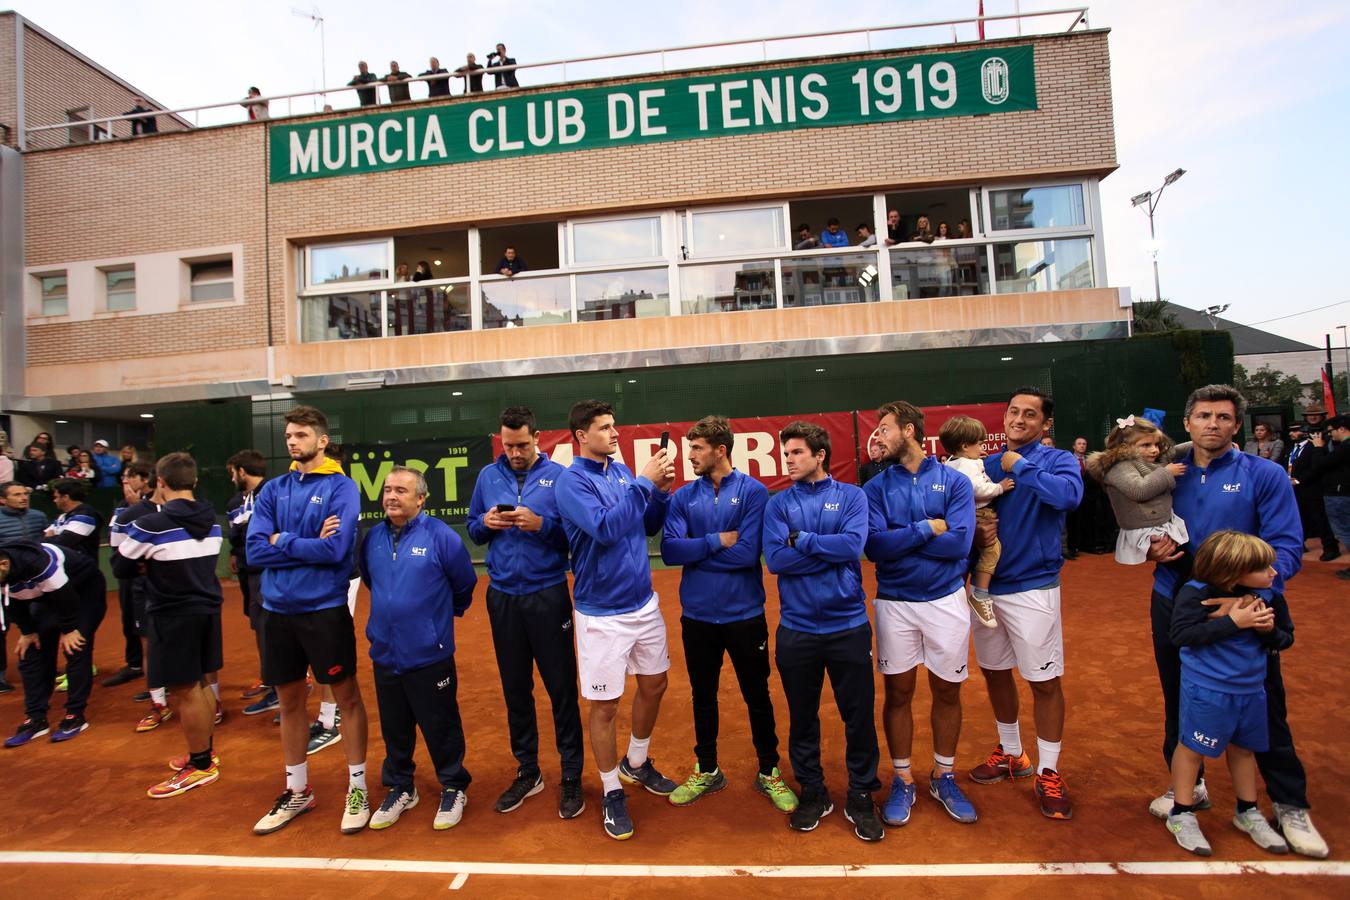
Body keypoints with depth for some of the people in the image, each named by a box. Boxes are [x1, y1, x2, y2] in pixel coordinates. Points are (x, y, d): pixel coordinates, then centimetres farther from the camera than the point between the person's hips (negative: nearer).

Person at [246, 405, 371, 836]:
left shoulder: (341, 486, -8)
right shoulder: (273, 489, 7)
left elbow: (335, 550, -20)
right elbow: (254, 550, -3)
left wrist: (282, 541, -9)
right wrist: (309, 545, -13)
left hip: (324, 608, -5)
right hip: (277, 610, 6)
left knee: (347, 695, 5)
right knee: (289, 700, 17)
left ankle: (357, 789, 22)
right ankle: (297, 792, 35)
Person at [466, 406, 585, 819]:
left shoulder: (559, 476, -6)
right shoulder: (488, 476, 6)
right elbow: (471, 527, 13)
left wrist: (541, 524, -22)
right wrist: (485, 523, -9)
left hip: (548, 595, -4)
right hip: (502, 596, 4)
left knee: (561, 687, 5)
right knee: (515, 688, 15)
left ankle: (571, 777, 22)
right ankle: (527, 771, 33)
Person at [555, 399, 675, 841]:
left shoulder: (623, 470, 4)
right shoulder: (571, 480, -15)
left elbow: (650, 526, 9)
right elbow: (605, 528, -28)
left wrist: (661, 490, -7)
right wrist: (643, 482, -25)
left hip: (645, 602, 7)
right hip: (602, 613, -6)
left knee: (654, 684, 19)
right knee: (605, 705, 5)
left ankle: (636, 764, 43)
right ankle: (612, 793, 28)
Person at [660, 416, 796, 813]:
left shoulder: (753, 491, -10)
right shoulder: (684, 496, 0)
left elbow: (748, 554, -20)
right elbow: (669, 551, -12)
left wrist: (696, 550, -12)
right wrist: (718, 541, -18)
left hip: (744, 614, -3)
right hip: (697, 616, 3)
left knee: (758, 696, 14)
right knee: (703, 696, 18)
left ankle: (770, 772, 35)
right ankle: (707, 771, 39)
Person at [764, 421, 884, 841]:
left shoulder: (851, 495, -1)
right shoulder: (778, 503, 1)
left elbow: (854, 545, -17)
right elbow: (775, 559, -13)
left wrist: (801, 539, -11)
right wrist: (830, 547, -13)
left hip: (849, 624, -1)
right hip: (796, 628, 1)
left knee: (859, 715, 11)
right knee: (802, 717, 14)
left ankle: (861, 797, 32)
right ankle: (812, 791, 35)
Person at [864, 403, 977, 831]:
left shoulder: (954, 480, -4)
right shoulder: (876, 487, -2)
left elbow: (959, 542, -17)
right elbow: (875, 547, -14)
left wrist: (901, 539, -14)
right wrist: (928, 529, -15)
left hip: (946, 599, 0)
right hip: (894, 603, 0)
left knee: (947, 692, 14)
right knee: (899, 693, 10)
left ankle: (943, 776, 35)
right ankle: (902, 781, 28)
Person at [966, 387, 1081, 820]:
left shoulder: (1057, 459, -5)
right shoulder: (986, 465, 7)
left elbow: (1068, 494, -28)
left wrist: (1020, 466, -19)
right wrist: (975, 530, -10)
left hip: (1032, 586, -5)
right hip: (985, 584, 5)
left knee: (1045, 682, 5)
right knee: (994, 671, 17)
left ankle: (1048, 771, 25)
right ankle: (1011, 753, 38)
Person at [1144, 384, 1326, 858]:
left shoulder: (1265, 475, -6)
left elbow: (1287, 547, -14)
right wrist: (1151, 550, -12)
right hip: (1173, 606, 3)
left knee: (1264, 708, 9)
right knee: (1178, 702, 15)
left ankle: (1290, 805, 31)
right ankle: (1188, 786, 34)